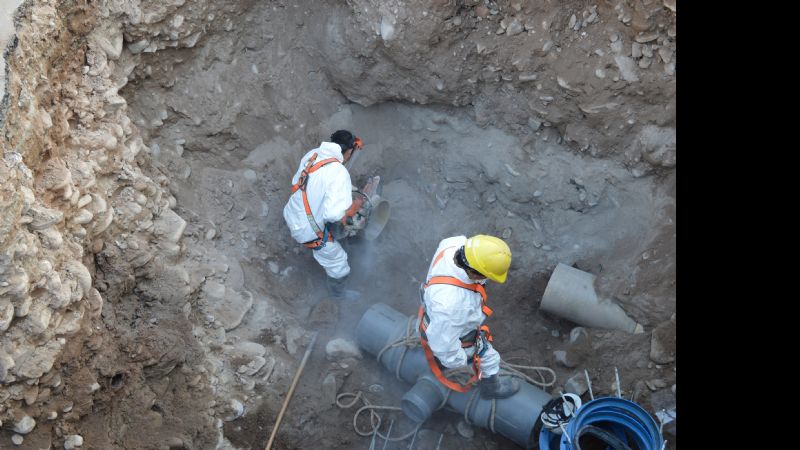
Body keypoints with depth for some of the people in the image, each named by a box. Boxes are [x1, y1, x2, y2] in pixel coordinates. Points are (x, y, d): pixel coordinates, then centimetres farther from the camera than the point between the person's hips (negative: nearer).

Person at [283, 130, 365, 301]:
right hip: (307, 229, -7)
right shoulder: (339, 173, -30)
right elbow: (334, 213, -38)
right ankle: (337, 292, 45)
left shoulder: (313, 154, -8)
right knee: (338, 262, 17)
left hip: (292, 215, 7)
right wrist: (356, 205, -20)